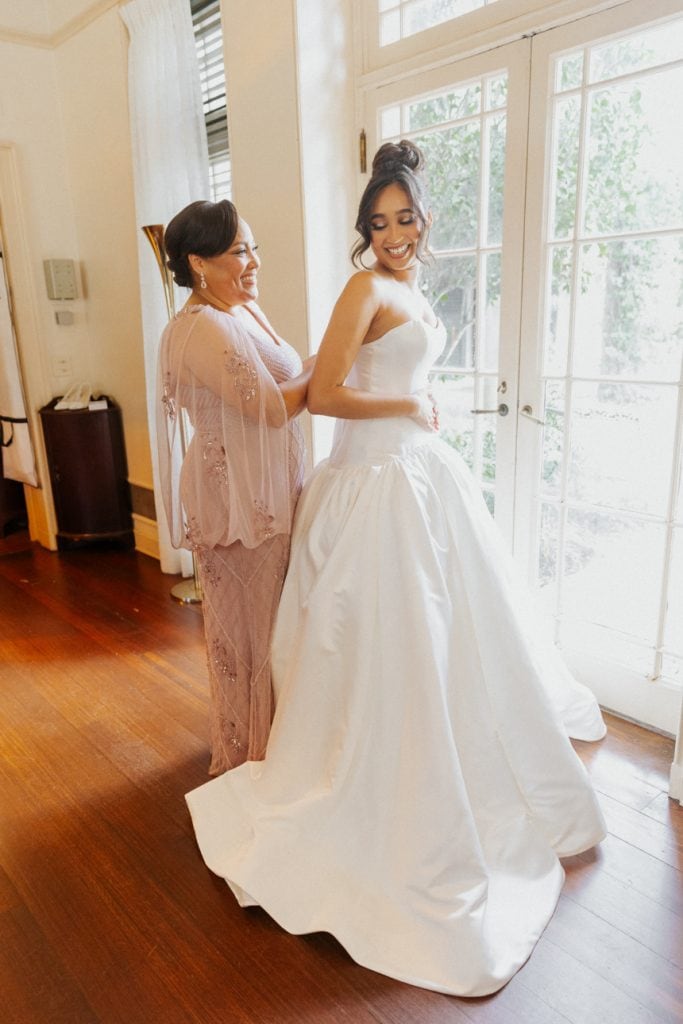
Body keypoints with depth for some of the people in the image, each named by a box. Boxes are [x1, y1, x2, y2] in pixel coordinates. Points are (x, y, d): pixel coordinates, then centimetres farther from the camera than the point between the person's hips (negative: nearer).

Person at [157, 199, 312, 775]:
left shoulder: (246, 310, 11)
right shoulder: (203, 328, -19)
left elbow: (281, 385, 12)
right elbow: (272, 407, -23)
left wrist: (316, 365, -4)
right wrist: (323, 367, -9)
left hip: (268, 490, 9)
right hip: (237, 497, -9)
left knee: (268, 615, 20)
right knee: (248, 623, 6)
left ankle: (268, 736, 40)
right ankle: (249, 752, 28)